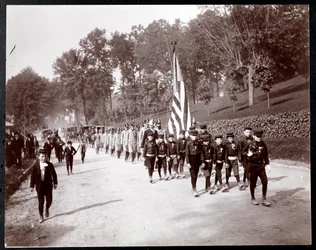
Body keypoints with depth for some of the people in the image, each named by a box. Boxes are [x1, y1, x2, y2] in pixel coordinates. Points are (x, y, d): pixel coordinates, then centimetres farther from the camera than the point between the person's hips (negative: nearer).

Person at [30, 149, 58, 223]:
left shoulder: (50, 165, -6)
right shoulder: (35, 165, -6)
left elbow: (54, 174, 3)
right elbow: (33, 176, -2)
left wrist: (55, 183, 6)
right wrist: (32, 186, -1)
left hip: (48, 185, 0)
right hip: (39, 186, 0)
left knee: (49, 200, 0)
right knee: (41, 202, 7)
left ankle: (47, 209, 35)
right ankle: (41, 216, 25)